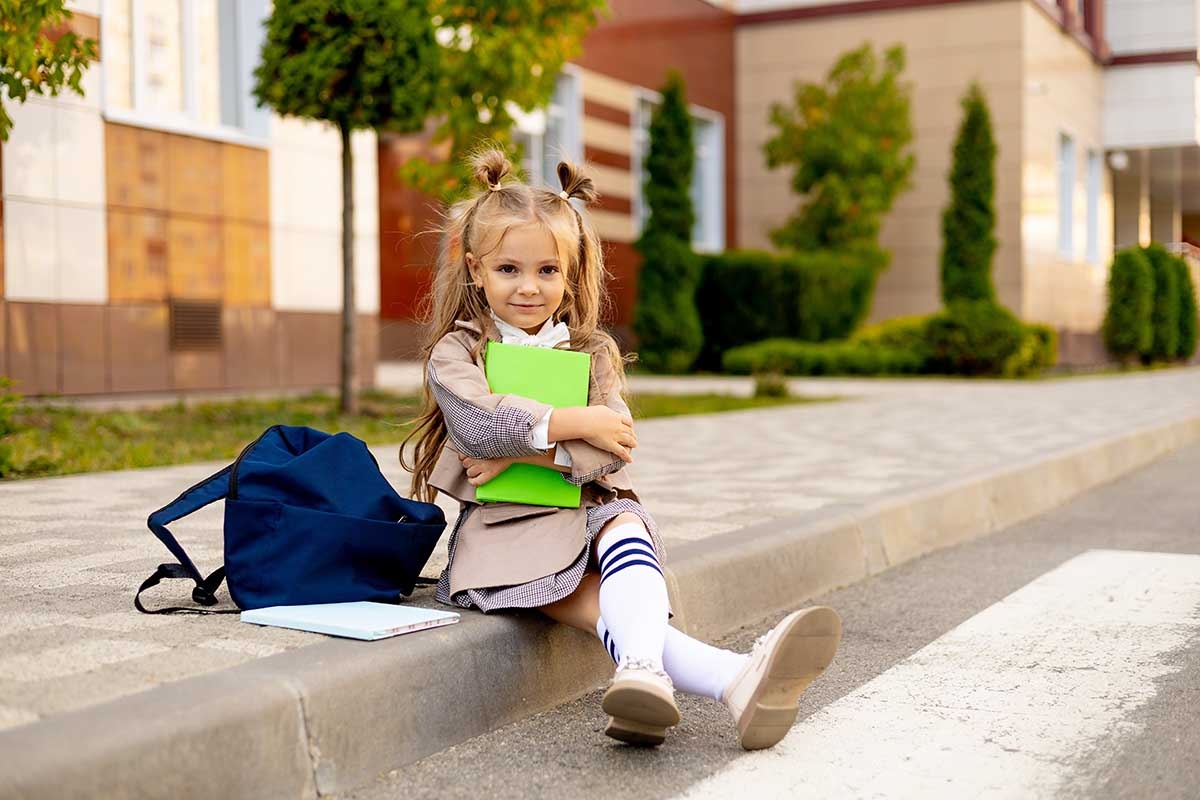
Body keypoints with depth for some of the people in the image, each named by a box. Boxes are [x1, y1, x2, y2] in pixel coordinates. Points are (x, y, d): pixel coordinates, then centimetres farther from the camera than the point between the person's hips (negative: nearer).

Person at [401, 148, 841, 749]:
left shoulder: (592, 354, 12)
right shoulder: (454, 352, 6)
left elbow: (611, 449, -3)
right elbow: (478, 419, -17)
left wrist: (522, 454, -15)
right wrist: (574, 424, -12)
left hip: (586, 508, 3)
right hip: (504, 526, -3)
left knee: (625, 529, -34)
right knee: (590, 606, -30)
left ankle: (641, 669, -59)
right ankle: (734, 679, -52)